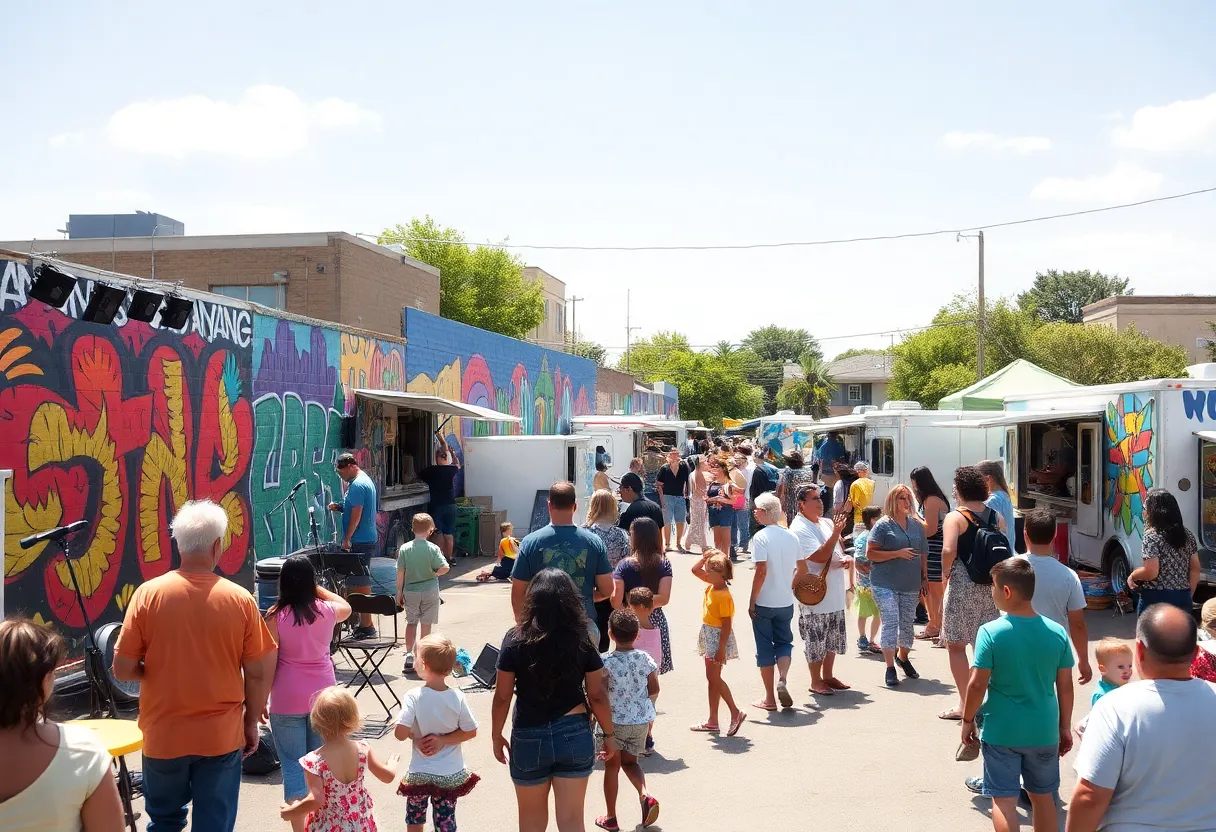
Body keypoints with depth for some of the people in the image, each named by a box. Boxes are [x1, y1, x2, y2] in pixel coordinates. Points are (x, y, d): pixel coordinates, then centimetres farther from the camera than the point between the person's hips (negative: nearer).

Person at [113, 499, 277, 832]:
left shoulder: (148, 594, -10)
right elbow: (259, 674, -5)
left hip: (163, 735, 1)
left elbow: (123, 669, -7)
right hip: (222, 736, -1)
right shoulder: (240, 599, -10)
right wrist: (251, 723, 10)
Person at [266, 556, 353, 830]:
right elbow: (346, 607, 22)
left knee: (293, 764, 4)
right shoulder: (326, 610, -3)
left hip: (287, 699, -3)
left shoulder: (276, 616, -13)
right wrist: (316, 587, 21)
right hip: (323, 695, 4)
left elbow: (269, 663, -10)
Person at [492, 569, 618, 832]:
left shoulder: (515, 640, -11)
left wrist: (497, 736, 8)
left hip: (528, 738, 0)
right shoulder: (582, 640, -8)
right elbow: (597, 696, -3)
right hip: (574, 735, 0)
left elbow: (502, 697, -6)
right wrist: (609, 734, 11)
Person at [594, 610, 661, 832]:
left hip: (614, 721, -3)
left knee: (612, 766, 12)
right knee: (630, 762, 23)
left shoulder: (606, 662, -17)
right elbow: (654, 690, 1)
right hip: (641, 721, 3)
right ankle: (645, 795, -2)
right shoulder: (645, 658, -6)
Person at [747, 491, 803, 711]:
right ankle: (783, 680, -5)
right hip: (786, 602, 5)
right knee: (784, 642, 18)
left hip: (764, 602, -5)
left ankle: (770, 698, 11)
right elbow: (801, 568, 8)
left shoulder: (761, 537, -15)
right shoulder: (791, 536, 3)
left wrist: (752, 601, -13)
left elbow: (761, 572, -20)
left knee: (765, 648, 6)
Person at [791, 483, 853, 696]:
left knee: (833, 638, 17)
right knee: (815, 640, 1)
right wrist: (836, 533, -26)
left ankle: (828, 676, 30)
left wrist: (846, 559, -3)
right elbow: (819, 557, -23)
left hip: (835, 594, 8)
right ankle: (816, 681, 15)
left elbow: (838, 551, 19)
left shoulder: (826, 523, 9)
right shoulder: (799, 529, -16)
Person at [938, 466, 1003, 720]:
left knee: (956, 645, 4)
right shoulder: (995, 516, 7)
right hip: (990, 586, 6)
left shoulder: (955, 517, -10)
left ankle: (964, 704, 5)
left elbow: (949, 550, -24)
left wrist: (945, 573, -7)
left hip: (962, 585, -6)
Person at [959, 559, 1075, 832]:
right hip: (1044, 731, 4)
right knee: (1043, 797, 19)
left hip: (1001, 731, -4)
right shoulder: (1057, 632, -5)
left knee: (1004, 800, 5)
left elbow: (977, 685, -13)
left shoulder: (991, 632, -16)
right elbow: (1065, 686, 2)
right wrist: (1065, 727, 14)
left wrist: (967, 720, 1)